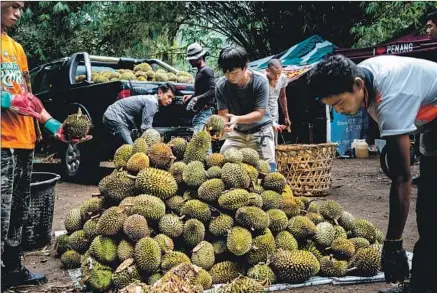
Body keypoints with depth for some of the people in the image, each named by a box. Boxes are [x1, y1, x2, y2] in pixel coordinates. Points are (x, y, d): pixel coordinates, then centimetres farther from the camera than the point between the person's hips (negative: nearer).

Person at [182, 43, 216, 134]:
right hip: (200, 110, 10)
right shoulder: (200, 71, 20)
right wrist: (191, 96, 17)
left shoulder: (206, 71, -9)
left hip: (206, 110, -10)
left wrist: (197, 98, -21)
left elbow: (213, 91, -20)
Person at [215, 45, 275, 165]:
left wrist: (237, 119, -38)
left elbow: (259, 113, -22)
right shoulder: (221, 85, -16)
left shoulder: (260, 81, -22)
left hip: (260, 130, -2)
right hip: (236, 132, 2)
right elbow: (223, 114, -13)